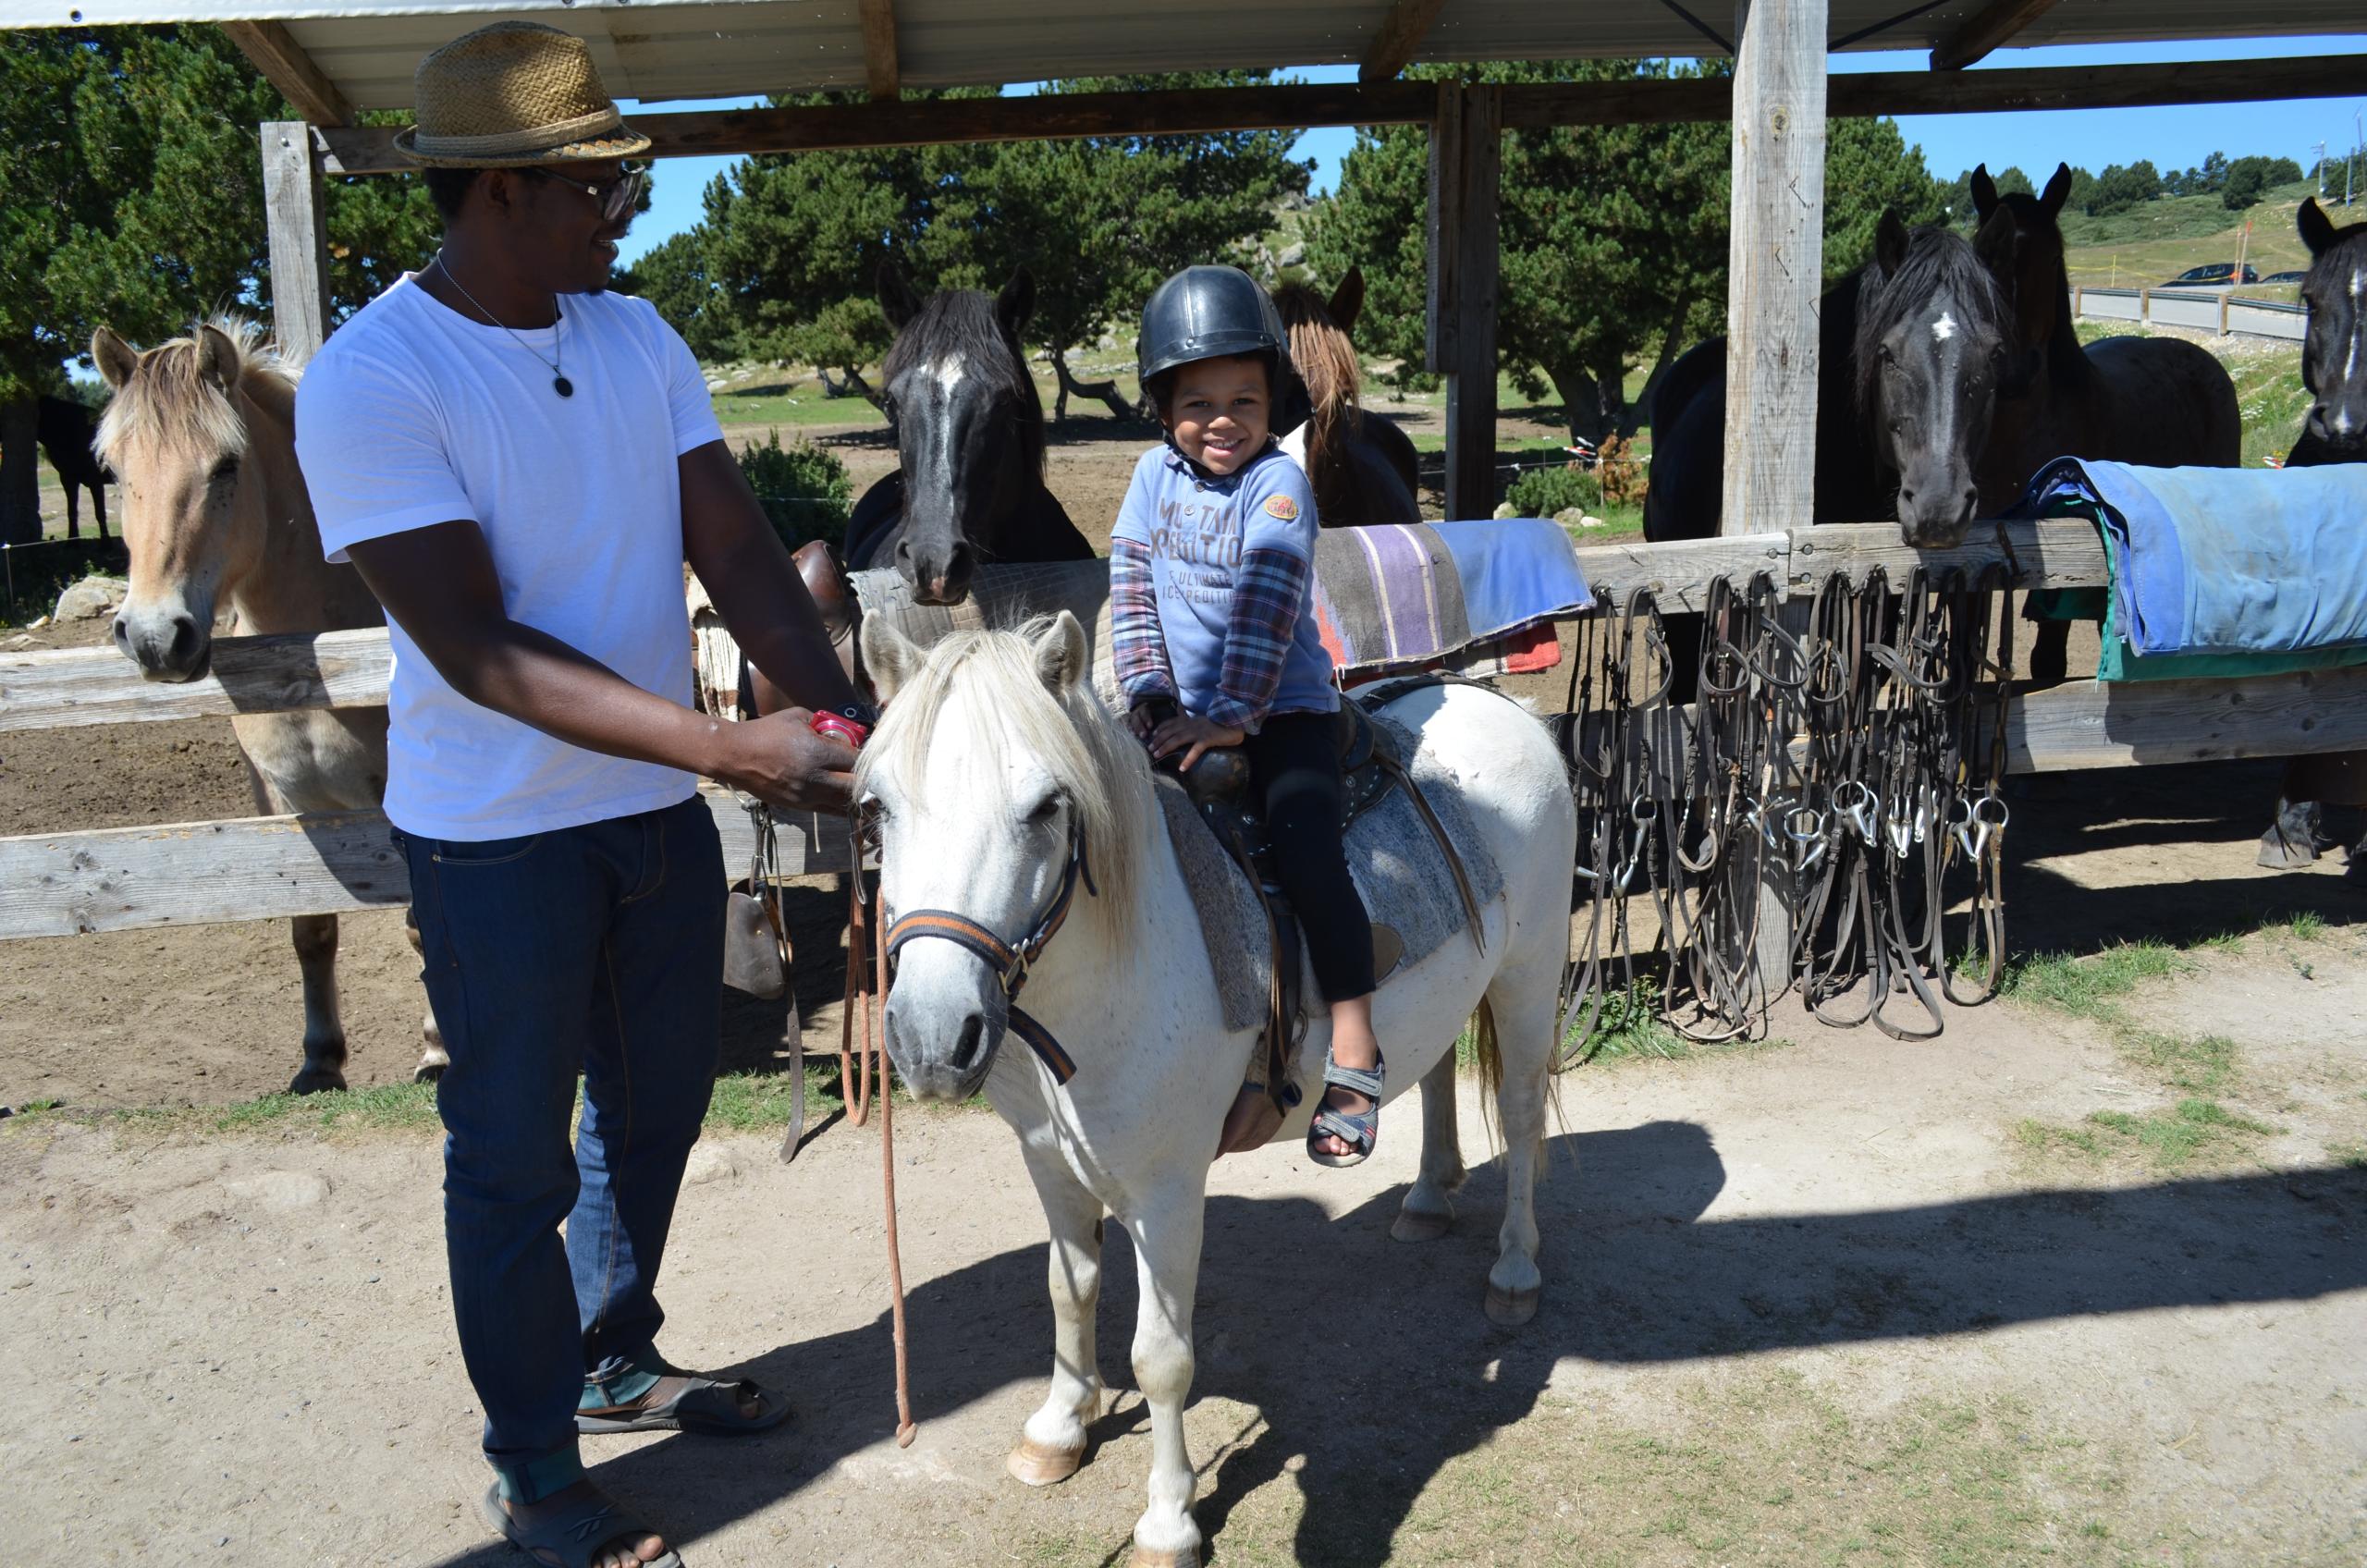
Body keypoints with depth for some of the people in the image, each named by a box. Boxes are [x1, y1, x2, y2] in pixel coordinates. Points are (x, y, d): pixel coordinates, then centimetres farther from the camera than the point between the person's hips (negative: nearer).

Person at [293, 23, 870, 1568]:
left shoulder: (637, 337, 0)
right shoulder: (370, 383, -20)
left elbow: (741, 552, -5)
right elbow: (479, 652, -26)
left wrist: (847, 719, -20)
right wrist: (734, 744, -32)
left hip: (662, 811, 7)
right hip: (500, 841, -6)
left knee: (657, 1107, 21)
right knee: (517, 1160, 9)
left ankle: (618, 1361, 46)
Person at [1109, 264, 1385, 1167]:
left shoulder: (1278, 484, -10)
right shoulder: (1156, 475, 7)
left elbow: (1266, 609, -18)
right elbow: (1131, 585, 5)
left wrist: (1235, 717, -25)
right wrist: (1150, 694, -7)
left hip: (1283, 709, -5)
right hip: (1182, 712, 5)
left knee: (1307, 855, -21)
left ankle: (1354, 1054, -11)